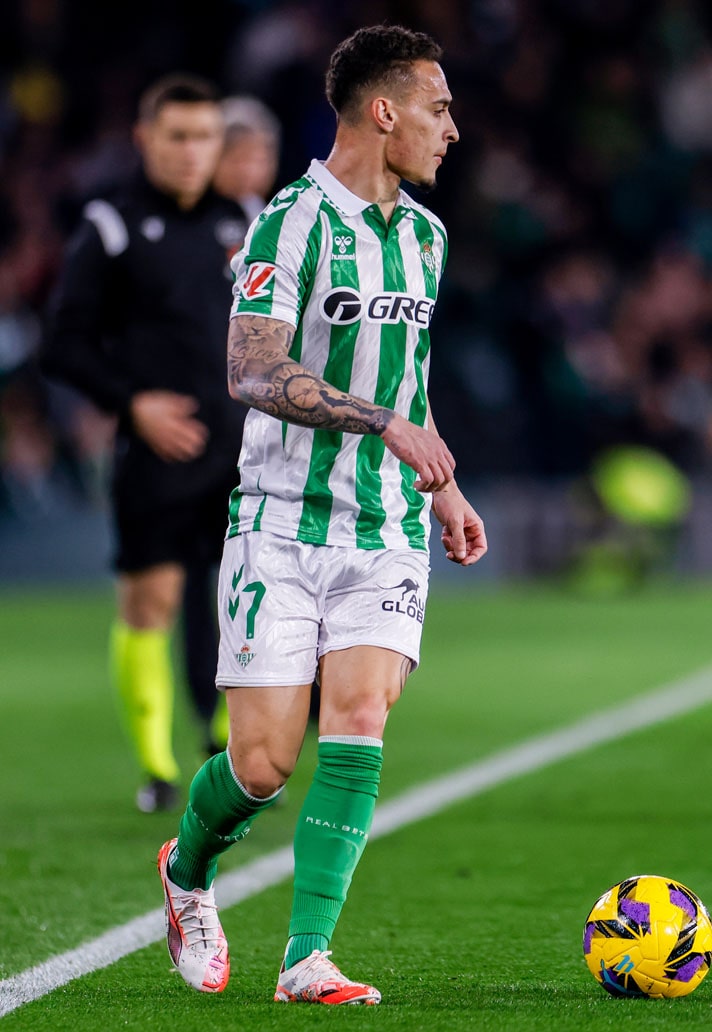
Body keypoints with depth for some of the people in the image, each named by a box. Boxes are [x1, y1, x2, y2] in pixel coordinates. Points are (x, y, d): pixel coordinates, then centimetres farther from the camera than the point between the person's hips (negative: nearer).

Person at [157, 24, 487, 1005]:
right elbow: (254, 374, -22)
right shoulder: (291, 224, -11)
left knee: (358, 727, -14)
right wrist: (385, 424, -30)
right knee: (264, 762, -5)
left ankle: (308, 958, -14)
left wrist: (444, 488, 26)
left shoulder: (423, 235, 13)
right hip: (284, 525, -5)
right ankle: (188, 870, 28)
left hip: (389, 533, 5)